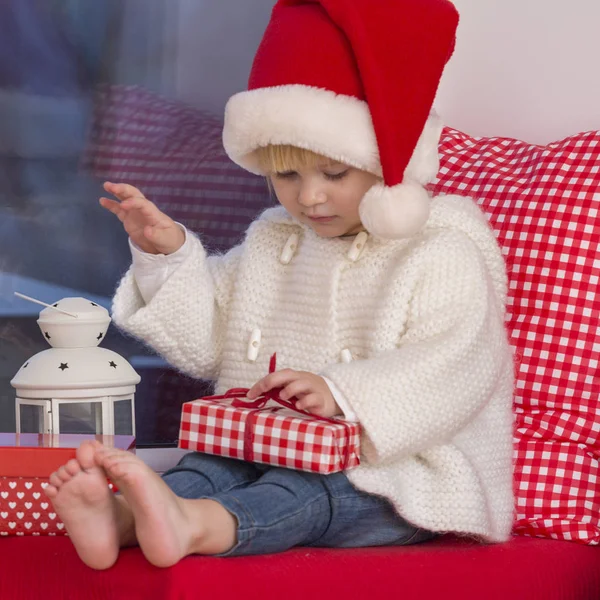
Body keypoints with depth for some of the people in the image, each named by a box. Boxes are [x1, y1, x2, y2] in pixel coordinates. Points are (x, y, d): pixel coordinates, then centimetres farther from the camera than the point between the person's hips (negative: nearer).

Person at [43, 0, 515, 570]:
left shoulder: (442, 252, -5)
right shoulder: (272, 241, 18)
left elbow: (450, 372, -19)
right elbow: (206, 339, 22)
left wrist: (341, 395, -32)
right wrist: (168, 252, 7)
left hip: (393, 473, -6)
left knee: (304, 492, -35)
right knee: (209, 466, -24)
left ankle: (194, 525, -61)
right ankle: (118, 517, -53)